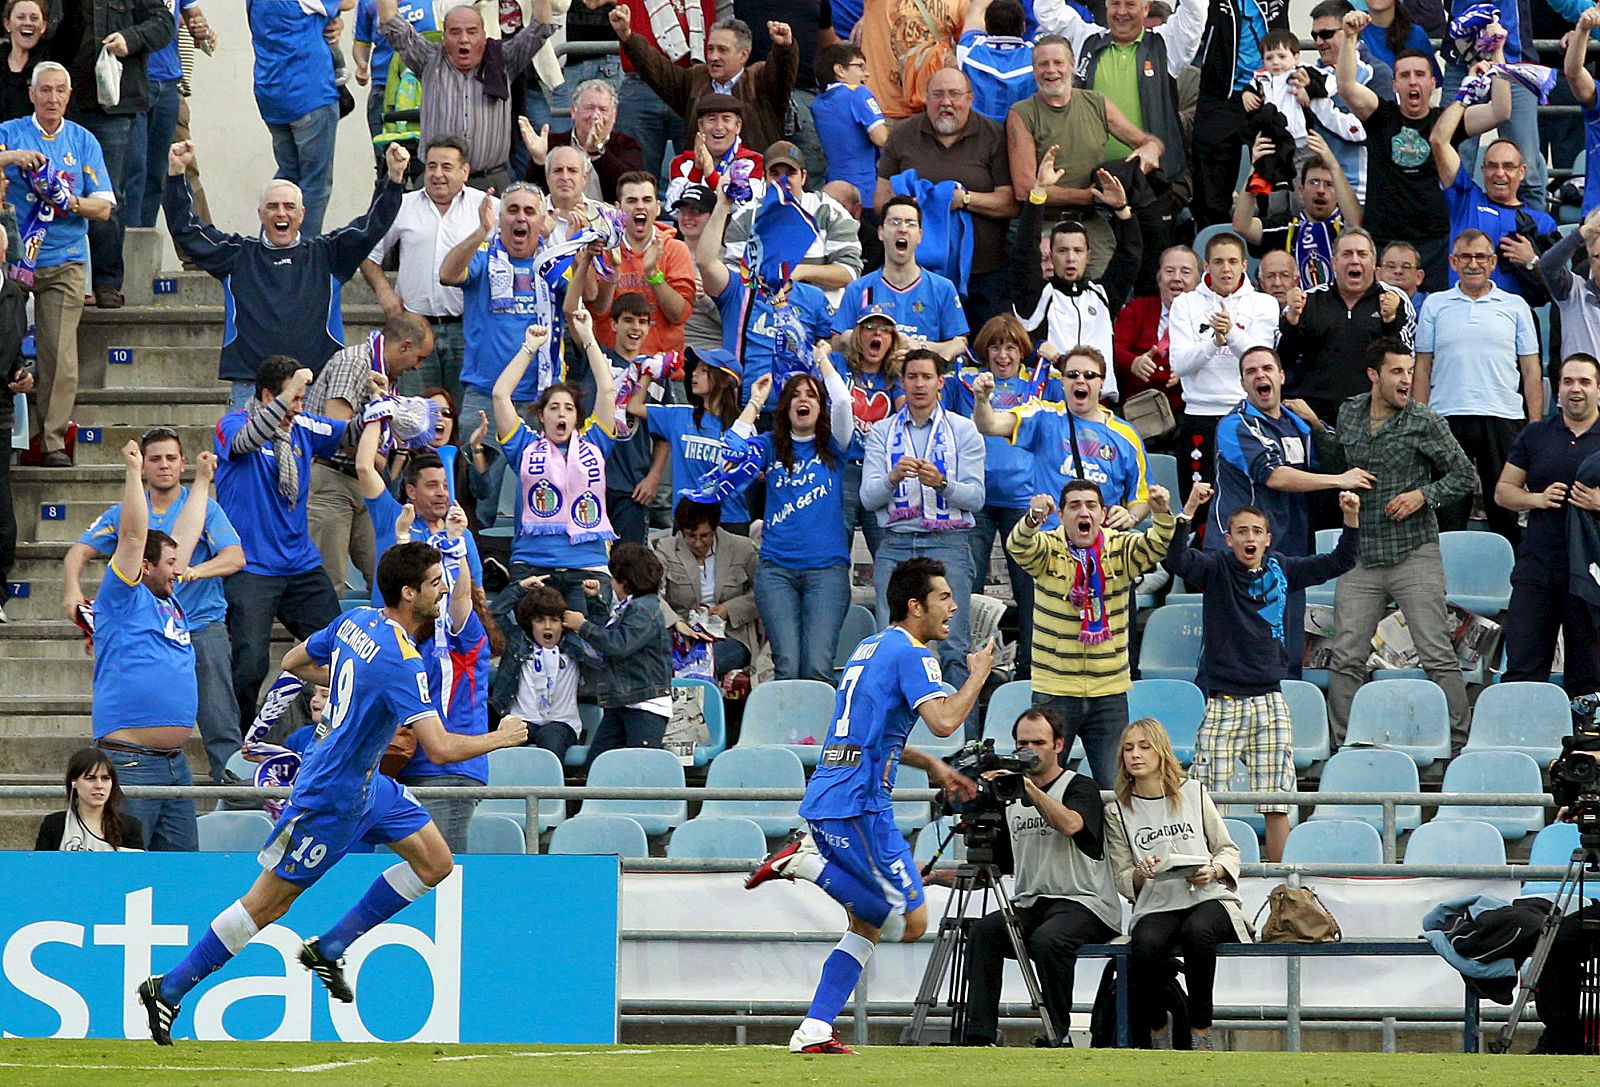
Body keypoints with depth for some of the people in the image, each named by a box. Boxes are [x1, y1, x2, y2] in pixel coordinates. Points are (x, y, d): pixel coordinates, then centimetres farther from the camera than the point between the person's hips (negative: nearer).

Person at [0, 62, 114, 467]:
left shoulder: (83, 141, 10)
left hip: (64, 263, 1)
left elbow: (103, 207, 5)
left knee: (60, 357, -8)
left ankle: (53, 441, -6)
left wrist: (70, 202, -13)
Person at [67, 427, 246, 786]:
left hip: (202, 627, -2)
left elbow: (235, 557, -10)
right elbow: (79, 552, 7)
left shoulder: (204, 508, 2)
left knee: (220, 726, -9)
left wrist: (197, 571, -30)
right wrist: (72, 590, -14)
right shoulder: (124, 514, 10)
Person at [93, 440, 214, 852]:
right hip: (130, 764, -9)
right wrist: (133, 472, -11)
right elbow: (132, 536, -10)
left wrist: (202, 479, 34)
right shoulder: (124, 601, -2)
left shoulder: (169, 604, 18)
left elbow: (185, 538, 27)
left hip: (175, 764, 9)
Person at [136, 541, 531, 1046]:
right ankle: (168, 989, 12)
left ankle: (328, 949, 17)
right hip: (332, 799, -9)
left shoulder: (355, 620, -1)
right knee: (268, 902, 2)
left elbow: (294, 662, 14)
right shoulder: (402, 661, -28)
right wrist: (500, 738, -16)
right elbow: (439, 748, -32)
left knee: (435, 862, 8)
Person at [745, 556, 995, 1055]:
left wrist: (930, 765, 28)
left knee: (867, 924, 17)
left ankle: (814, 1032, 9)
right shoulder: (910, 653, -7)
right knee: (911, 922, -9)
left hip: (823, 800, 10)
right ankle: (809, 861, -14)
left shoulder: (869, 648, 22)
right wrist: (977, 676, -4)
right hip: (858, 804, -10)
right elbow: (943, 720, -21)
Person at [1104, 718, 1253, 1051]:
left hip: (1208, 898, 0)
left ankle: (1201, 1032, -26)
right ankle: (1158, 1032, -11)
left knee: (1196, 931, -37)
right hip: (1155, 907, 0)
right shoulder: (1117, 812, 10)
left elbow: (1228, 849, 12)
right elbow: (1122, 880, 10)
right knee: (1145, 946, -35)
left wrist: (1213, 872, -10)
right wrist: (1141, 875, -13)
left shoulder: (1193, 792, 10)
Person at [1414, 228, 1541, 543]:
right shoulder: (1435, 305, 11)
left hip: (1503, 419, 0)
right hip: (1446, 419, 0)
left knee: (1507, 515, 2)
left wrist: (1536, 427, 2)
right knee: (1447, 512, 0)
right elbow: (1422, 369, 10)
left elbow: (1531, 370, 10)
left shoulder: (1515, 307, 10)